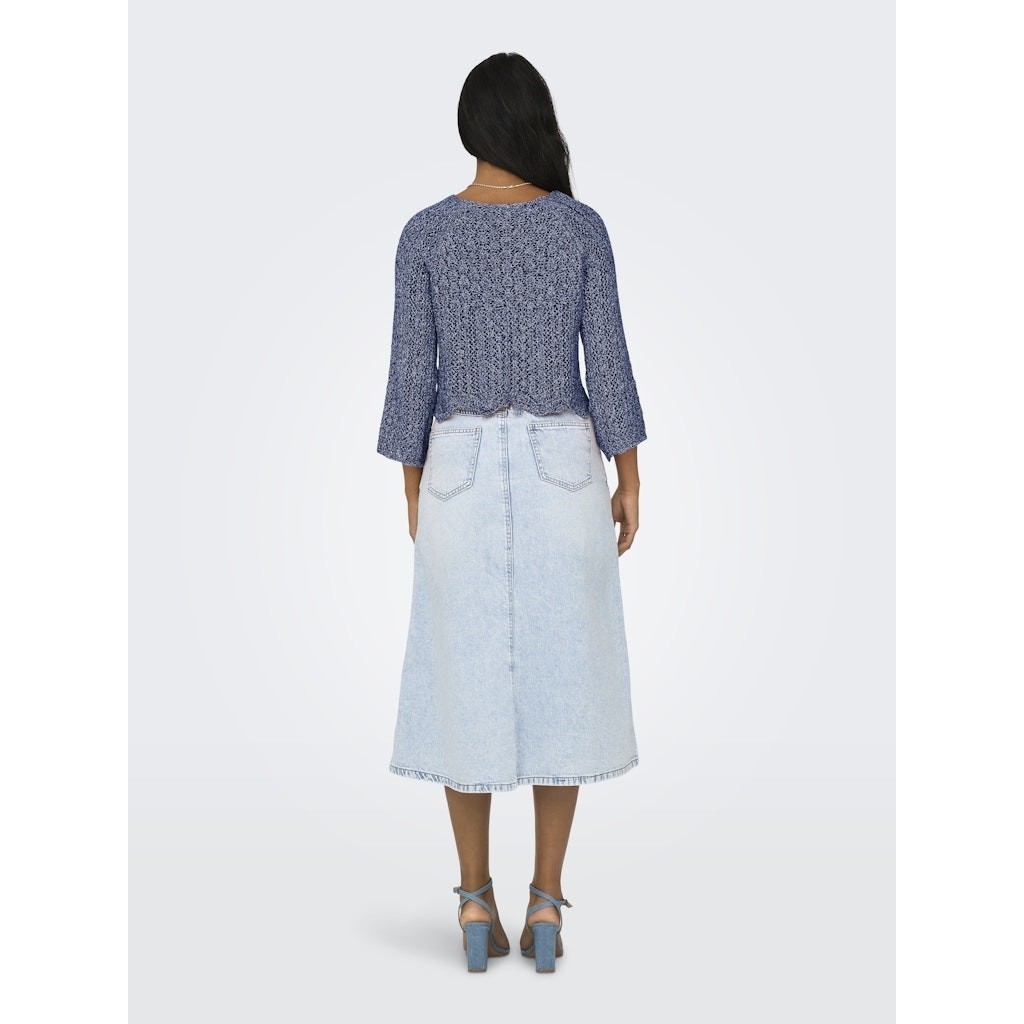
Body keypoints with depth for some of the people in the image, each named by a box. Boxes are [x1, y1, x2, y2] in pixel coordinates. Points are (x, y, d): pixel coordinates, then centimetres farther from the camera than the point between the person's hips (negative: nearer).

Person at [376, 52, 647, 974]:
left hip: (461, 473, 0)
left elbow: (412, 373, -2)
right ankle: (546, 904, 9)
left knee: (468, 687, 7)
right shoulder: (582, 226, -1)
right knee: (560, 682, 7)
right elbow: (608, 363, -3)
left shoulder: (425, 233, -1)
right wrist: (630, 484, 5)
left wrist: (414, 494, 7)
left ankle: (476, 904, 11)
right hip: (560, 471, 0)